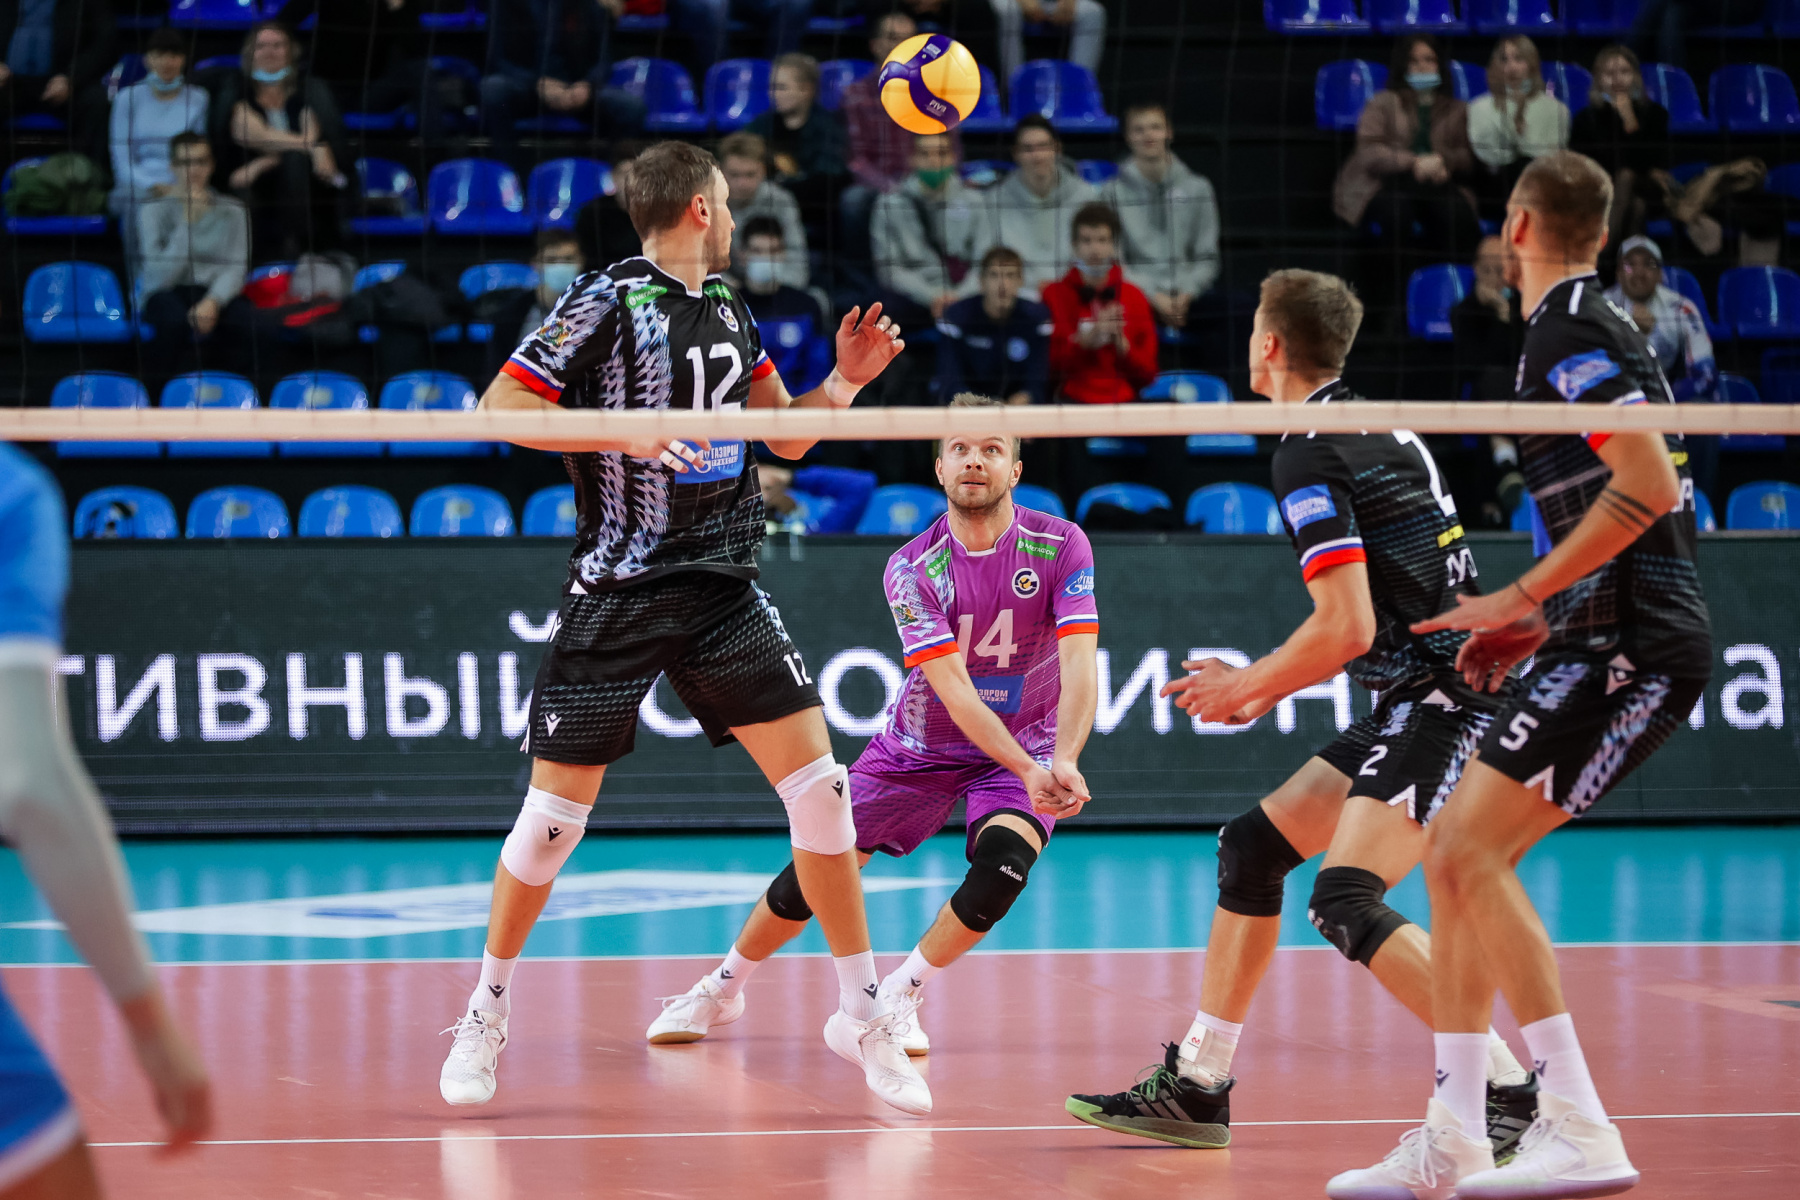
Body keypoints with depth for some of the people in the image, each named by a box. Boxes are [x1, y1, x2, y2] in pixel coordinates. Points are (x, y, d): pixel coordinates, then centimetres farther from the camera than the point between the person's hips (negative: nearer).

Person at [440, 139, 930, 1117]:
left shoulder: (726, 308, 13)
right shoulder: (607, 301, -8)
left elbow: (786, 434, 22)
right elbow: (502, 407, -12)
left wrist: (844, 382, 3)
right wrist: (623, 433, -20)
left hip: (724, 586, 6)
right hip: (617, 590, -5)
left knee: (818, 783, -4)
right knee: (559, 807, -3)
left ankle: (861, 1012, 7)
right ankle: (487, 1012, 17)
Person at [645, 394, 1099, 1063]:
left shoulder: (1061, 546, -17)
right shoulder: (912, 569, -19)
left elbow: (1079, 667, -26)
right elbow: (953, 690, -27)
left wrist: (1063, 762, -44)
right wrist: (1026, 769, -40)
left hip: (1029, 746, 0)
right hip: (921, 748, 0)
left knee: (1003, 856, -29)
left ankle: (901, 995, -6)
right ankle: (723, 989, 23)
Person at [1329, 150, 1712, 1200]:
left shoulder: (1569, 333, -10)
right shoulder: (1587, 327, 20)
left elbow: (1651, 486, -22)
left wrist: (1524, 598, -17)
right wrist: (1549, 620, 17)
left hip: (1630, 641, -10)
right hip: (1617, 640, 10)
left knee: (1472, 851, -15)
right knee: (1459, 857, 9)